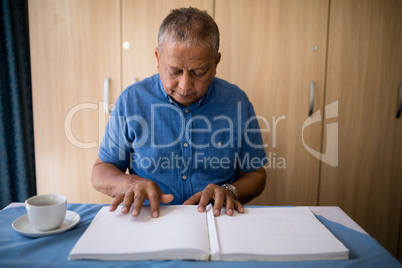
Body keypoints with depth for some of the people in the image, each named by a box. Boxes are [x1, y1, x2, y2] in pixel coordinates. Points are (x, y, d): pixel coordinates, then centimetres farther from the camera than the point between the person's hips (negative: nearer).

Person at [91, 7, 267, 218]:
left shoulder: (237, 102, -2)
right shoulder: (131, 100, -4)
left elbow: (255, 174, 7)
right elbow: (100, 172, 3)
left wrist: (229, 191, -14)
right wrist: (131, 183, -18)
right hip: (147, 220, 0)